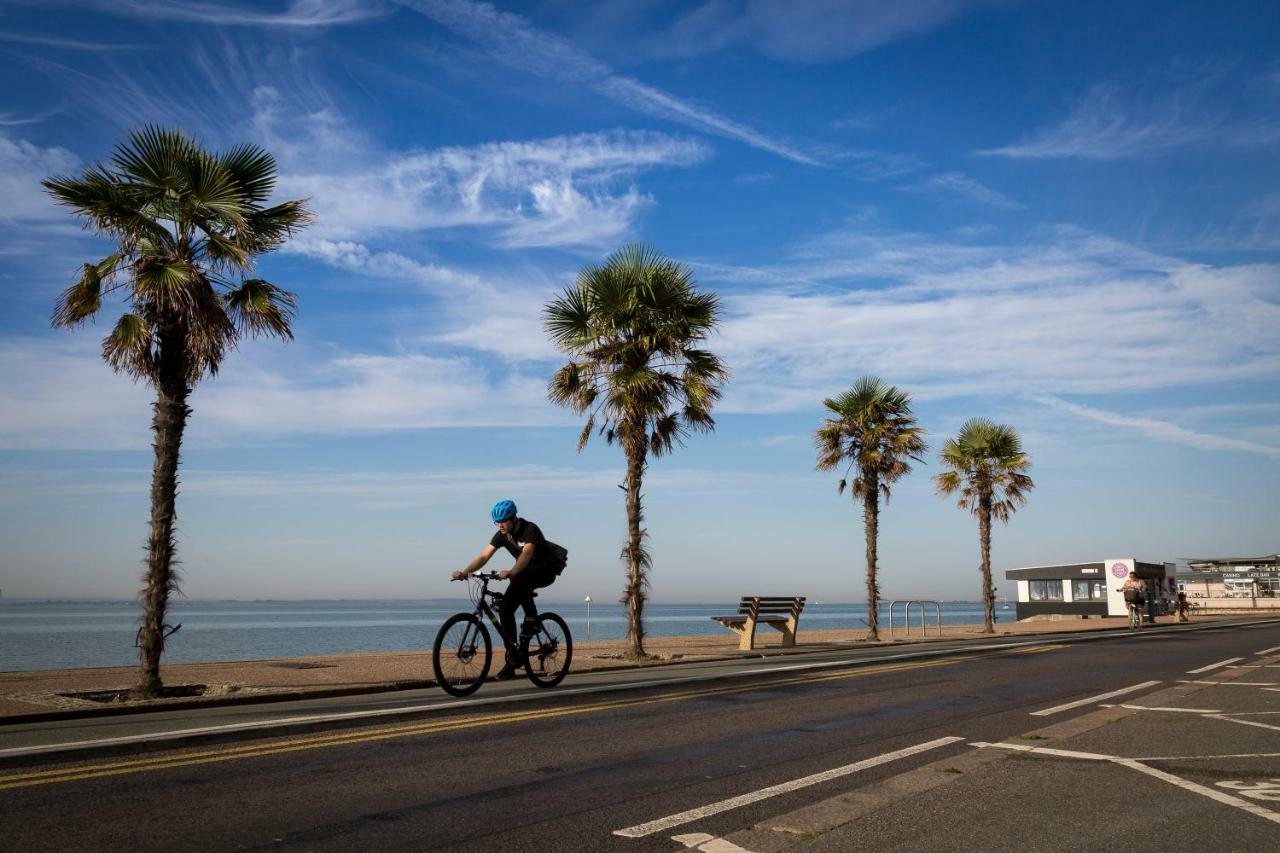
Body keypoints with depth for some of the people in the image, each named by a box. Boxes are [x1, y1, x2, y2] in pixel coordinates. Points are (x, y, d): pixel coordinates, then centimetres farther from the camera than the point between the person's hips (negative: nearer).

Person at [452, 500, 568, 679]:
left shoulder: (530, 529, -26)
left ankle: (531, 618, -21)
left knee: (519, 578, -38)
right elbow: (484, 556, -14)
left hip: (547, 570, -7)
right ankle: (513, 657, 1)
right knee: (505, 607, -8)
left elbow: (526, 553, -43)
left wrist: (511, 572, -59)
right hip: (525, 572, 7)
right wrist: (464, 572, -30)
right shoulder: (501, 535, -7)